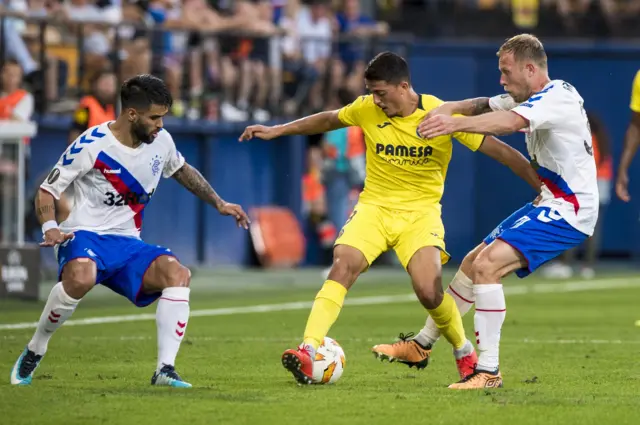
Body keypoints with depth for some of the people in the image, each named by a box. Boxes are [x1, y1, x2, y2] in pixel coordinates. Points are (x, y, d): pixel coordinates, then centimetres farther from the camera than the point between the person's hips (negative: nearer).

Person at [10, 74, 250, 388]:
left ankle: (165, 369, -22)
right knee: (81, 277, -40)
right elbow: (47, 190, -5)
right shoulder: (92, 145, -12)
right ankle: (34, 351, -16)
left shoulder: (161, 141, 5)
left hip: (128, 244, 6)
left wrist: (219, 204, 28)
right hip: (84, 236, -6)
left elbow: (182, 171, 29)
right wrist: (50, 228, -22)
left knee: (178, 273, -23)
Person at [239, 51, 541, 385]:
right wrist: (276, 131, 17)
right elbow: (327, 120, 16)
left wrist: (543, 187, -11)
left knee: (429, 291, -21)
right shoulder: (367, 109, -5)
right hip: (375, 206, 2)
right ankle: (309, 350, -30)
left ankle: (465, 354, 8)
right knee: (342, 266, -24)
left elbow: (500, 151, -10)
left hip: (421, 211, -2)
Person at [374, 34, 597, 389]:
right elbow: (488, 106, 5)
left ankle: (488, 371, -21)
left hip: (569, 211, -10)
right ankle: (423, 344, 31)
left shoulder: (558, 97, -20)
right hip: (549, 205, 10)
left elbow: (511, 122, -37)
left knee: (488, 264, -23)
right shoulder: (533, 97, 12)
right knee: (473, 262, 16)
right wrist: (448, 108, -16)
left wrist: (456, 123, -50)